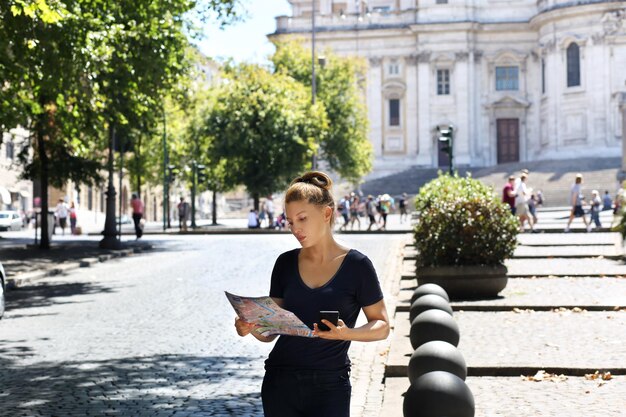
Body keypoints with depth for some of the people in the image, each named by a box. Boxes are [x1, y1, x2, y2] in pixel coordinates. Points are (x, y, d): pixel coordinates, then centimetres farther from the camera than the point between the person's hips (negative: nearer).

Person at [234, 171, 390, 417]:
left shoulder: (356, 265, -4)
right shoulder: (285, 263, 6)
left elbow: (381, 326, -1)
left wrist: (346, 333, -20)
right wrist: (251, 327, -14)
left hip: (329, 387, -3)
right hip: (280, 384, 3)